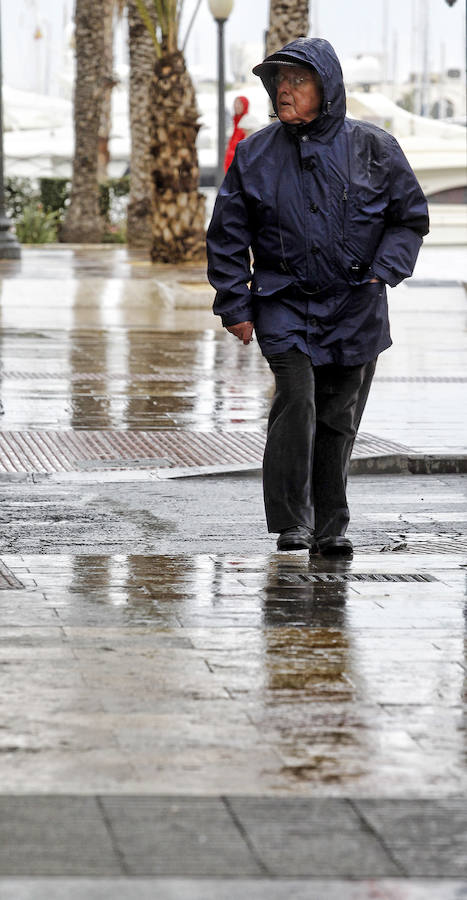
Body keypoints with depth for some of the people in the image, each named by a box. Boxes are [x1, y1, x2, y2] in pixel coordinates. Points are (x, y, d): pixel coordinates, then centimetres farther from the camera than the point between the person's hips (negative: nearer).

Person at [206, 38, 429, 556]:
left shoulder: (373, 149, 0)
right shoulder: (256, 154, 2)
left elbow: (410, 218, 7)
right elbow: (228, 235, 7)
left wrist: (381, 274, -6)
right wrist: (234, 304, 2)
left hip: (355, 308, 1)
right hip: (284, 303, -1)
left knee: (338, 417, 5)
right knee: (296, 402, -17)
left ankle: (330, 528, 17)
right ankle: (292, 524, -10)